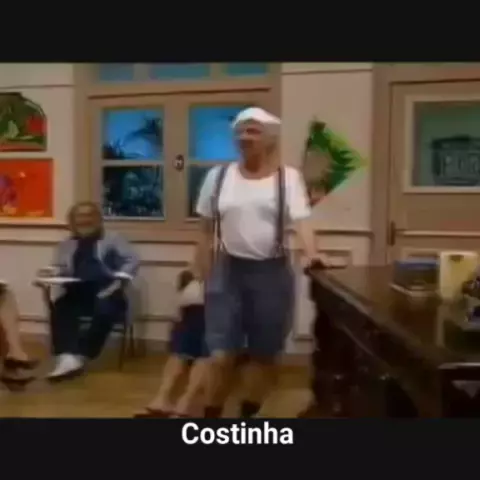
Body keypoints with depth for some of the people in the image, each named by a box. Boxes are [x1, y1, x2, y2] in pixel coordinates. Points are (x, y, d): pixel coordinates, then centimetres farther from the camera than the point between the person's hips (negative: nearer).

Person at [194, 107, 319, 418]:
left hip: (272, 273, 0)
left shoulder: (288, 177, -3)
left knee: (264, 354, 11)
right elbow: (207, 230, 7)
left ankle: (249, 415, 31)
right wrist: (204, 277, 4)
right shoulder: (218, 176, 3)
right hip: (229, 271, 1)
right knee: (221, 355, -2)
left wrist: (312, 255, -34)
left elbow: (301, 220, -15)